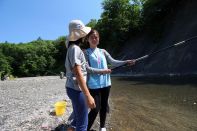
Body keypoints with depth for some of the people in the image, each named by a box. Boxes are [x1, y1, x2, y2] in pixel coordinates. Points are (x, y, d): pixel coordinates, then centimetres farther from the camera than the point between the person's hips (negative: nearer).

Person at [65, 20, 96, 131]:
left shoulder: (73, 48, 14)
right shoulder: (75, 48, -15)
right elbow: (78, 73, -23)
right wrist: (88, 96, -25)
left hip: (73, 88, 10)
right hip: (77, 89, -10)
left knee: (78, 119, 21)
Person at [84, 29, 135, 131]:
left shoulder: (103, 51, 10)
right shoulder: (86, 53, -2)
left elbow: (113, 62, 4)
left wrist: (126, 62, -8)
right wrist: (102, 71, -19)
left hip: (105, 83, 5)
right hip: (94, 85, -5)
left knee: (104, 106, 14)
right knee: (95, 109, -3)